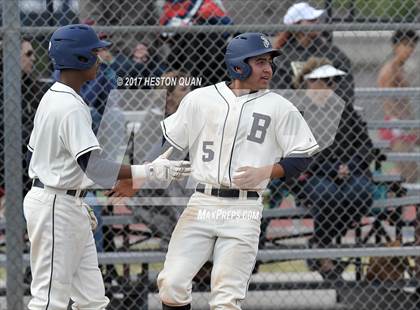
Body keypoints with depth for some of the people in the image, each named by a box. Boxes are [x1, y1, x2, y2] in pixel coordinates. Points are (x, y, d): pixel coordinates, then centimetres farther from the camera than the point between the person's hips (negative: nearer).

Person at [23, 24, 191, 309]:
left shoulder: (52, 98, 12)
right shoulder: (71, 106, -19)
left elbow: (33, 157, 19)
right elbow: (93, 165, -28)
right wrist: (150, 171, -29)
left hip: (67, 205, 10)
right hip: (56, 208, -10)